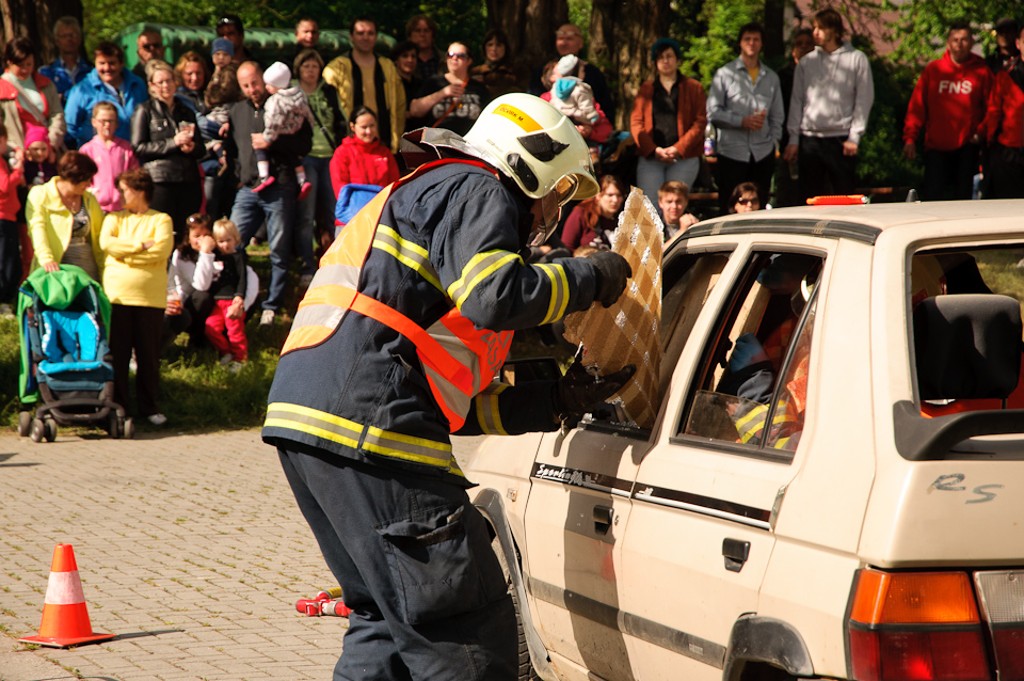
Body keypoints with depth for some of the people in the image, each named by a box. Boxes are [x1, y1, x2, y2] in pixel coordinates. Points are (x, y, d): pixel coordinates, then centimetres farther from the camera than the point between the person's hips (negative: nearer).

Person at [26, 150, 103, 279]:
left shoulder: (90, 200, 15)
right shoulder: (40, 195, -1)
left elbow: (98, 237, 16)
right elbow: (37, 228, -14)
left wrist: (104, 270, 6)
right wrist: (46, 259, -28)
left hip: (87, 268, 5)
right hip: (56, 268, -5)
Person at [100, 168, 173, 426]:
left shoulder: (161, 220, 6)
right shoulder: (114, 218, 14)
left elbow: (162, 249, -11)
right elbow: (106, 243, -5)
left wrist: (125, 252, -8)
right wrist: (141, 246, -9)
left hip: (150, 297, -2)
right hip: (117, 295, 2)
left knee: (149, 353, 2)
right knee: (117, 353, 2)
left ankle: (149, 407, 11)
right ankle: (116, 405, 9)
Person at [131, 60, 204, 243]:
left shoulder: (187, 112, 20)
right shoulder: (145, 111, 5)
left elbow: (201, 150, 22)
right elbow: (138, 148, -5)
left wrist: (192, 148, -2)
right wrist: (173, 143, -11)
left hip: (188, 181, 5)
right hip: (160, 181, -5)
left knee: (187, 235, 3)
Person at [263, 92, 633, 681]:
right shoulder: (475, 191, 4)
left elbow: (459, 404, 29)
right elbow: (496, 296, -18)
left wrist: (562, 400, 23)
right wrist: (590, 277, -2)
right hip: (367, 429, -10)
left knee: (387, 621, 20)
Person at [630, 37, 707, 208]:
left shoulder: (693, 88, 10)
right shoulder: (646, 89, 15)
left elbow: (700, 122, 2)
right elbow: (636, 123, 6)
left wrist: (678, 149, -10)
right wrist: (653, 150, -9)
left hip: (684, 158, -1)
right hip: (650, 157, 1)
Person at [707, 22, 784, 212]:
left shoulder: (771, 77, 15)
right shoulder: (725, 74, 3)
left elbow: (777, 116, 18)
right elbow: (713, 113, -3)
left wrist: (773, 140, 4)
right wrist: (742, 121, -12)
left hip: (763, 154, 3)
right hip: (732, 152, -3)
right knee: (729, 209, -3)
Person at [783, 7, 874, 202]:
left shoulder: (856, 59, 3)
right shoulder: (806, 62, 11)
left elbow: (864, 100, 1)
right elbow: (797, 101, 12)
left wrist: (854, 136, -5)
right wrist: (793, 138, 6)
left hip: (841, 140, -3)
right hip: (809, 140, 3)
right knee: (809, 198, 2)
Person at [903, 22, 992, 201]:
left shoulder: (981, 71, 3)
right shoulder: (933, 70, 5)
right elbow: (917, 105, 3)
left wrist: (981, 132, -6)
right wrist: (910, 138, -4)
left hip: (967, 147, -1)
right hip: (936, 146, 1)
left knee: (964, 197, -1)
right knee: (933, 197, -4)